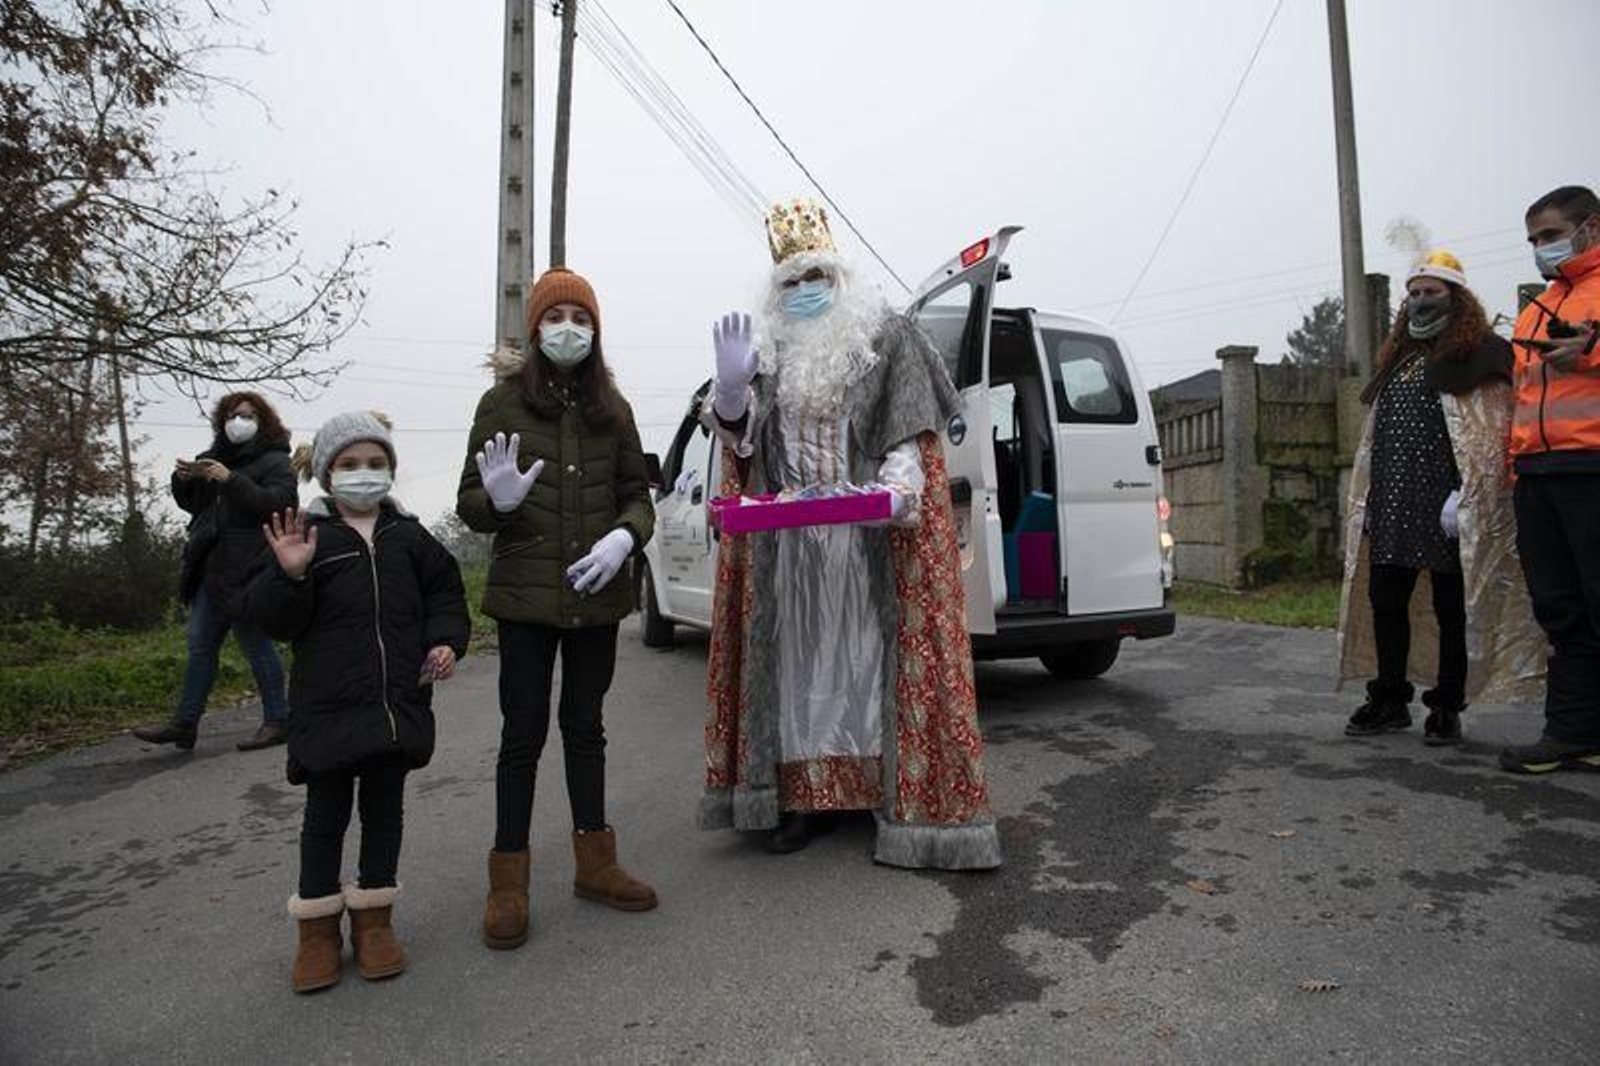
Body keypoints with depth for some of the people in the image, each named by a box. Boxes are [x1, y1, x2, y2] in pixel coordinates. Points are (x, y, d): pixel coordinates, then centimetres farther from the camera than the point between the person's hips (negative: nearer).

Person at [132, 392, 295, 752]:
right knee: (200, 645, 10)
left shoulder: (275, 461, -3)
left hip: (246, 570, -8)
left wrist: (231, 480, -25)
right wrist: (183, 478, 3)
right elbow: (191, 503, 23)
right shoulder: (217, 457, 18)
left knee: (256, 645, -2)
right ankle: (185, 723, 17)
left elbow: (280, 502, -20)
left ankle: (276, 721, 8)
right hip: (211, 567, 8)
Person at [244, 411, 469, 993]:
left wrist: (445, 641, -6)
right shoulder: (308, 536, -3)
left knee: (384, 809, 13)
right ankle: (318, 928, 25)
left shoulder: (408, 537, 6)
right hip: (328, 705, -2)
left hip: (400, 702, 3)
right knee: (327, 814, 9)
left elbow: (446, 594, 11)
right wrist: (290, 575, -25)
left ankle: (373, 918, 28)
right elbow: (271, 617, -6)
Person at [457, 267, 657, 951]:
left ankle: (594, 862, 27)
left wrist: (624, 537, -12)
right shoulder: (502, 402, 0)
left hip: (596, 595, 3)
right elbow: (469, 503, 1)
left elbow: (637, 494, 9)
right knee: (524, 734, 3)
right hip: (526, 594, -3)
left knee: (586, 726, 14)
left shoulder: (612, 408, 8)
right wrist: (497, 499, -22)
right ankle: (509, 881, 16)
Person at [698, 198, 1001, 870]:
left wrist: (895, 489, -21)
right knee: (802, 656, 6)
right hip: (788, 544, 4)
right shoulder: (767, 350, 15)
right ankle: (810, 793, 15)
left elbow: (909, 430, -3)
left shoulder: (887, 337, 4)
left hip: (872, 535, -3)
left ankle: (908, 800, 7)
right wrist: (732, 388, -14)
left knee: (875, 653, -2)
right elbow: (740, 437, 7)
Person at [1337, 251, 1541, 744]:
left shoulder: (1480, 355, 0)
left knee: (1452, 608, 2)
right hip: (1391, 509, 7)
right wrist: (1367, 501, 14)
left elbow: (1492, 435, -9)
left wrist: (1464, 497, -18)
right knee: (1385, 602, 8)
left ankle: (1447, 709, 11)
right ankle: (1390, 701, 18)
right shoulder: (1396, 361, 22)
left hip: (1446, 509, -7)